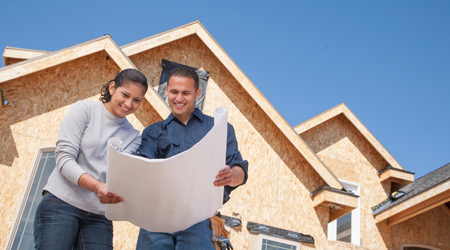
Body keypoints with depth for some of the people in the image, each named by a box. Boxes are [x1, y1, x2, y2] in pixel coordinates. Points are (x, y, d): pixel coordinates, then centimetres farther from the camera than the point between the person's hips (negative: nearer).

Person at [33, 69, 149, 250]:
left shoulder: (133, 137, 11)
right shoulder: (84, 110, 1)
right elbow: (63, 158, -9)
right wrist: (97, 186, -23)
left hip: (99, 215, 3)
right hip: (62, 203, -3)